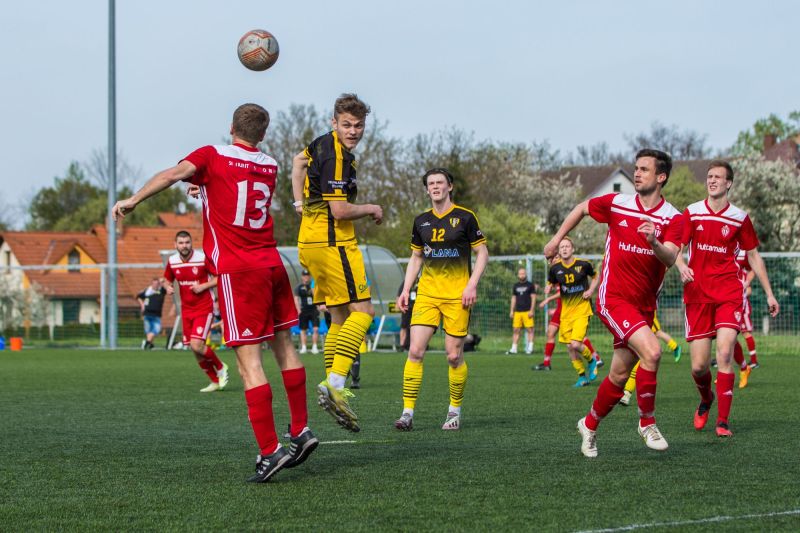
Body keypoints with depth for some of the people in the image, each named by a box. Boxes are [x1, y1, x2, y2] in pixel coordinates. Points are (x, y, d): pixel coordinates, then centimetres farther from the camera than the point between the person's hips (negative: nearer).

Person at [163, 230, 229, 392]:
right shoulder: (172, 262, 1)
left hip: (204, 308, -6)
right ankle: (215, 381, 22)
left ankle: (220, 368, 8)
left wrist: (203, 286, -20)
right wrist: (168, 287, -5)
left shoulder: (203, 258, -14)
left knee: (197, 345, -18)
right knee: (194, 349, 5)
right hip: (186, 310, 6)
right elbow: (168, 280, 17)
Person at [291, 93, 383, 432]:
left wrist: (301, 202, 31)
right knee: (362, 310, -10)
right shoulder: (336, 157, -18)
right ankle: (335, 384, -21)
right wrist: (371, 209, -3)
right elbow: (340, 210, -21)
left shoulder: (323, 143, 13)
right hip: (333, 243, -10)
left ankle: (334, 389, 9)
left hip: (311, 243, 10)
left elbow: (299, 161, 34)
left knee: (339, 319, 12)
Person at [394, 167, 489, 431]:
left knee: (454, 356, -1)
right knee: (415, 350, -9)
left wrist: (472, 285, -10)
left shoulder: (465, 217, -2)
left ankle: (455, 411, 16)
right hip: (426, 294, 3)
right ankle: (408, 412, -8)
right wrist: (405, 290, 10)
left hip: (457, 296, -3)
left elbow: (482, 253, 1)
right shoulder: (421, 221, 10)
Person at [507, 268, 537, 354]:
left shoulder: (530, 285, 4)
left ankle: (530, 348, -5)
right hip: (517, 311, 4)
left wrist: (531, 310, -9)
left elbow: (533, 298, 0)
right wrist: (512, 311, 12)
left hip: (527, 311, -4)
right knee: (516, 330, 2)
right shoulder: (515, 286, 16)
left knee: (529, 329, -7)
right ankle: (513, 349, 4)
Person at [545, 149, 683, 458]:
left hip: (644, 304, 3)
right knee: (651, 351, -23)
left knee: (620, 376, 8)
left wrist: (653, 242, -38)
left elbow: (670, 258, -19)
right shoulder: (617, 203, -2)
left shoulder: (673, 218, -3)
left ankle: (590, 425, 31)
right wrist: (557, 238, 20)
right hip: (614, 297, -3)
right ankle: (647, 423, -7)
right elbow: (582, 208, 18)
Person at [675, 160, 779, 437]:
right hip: (697, 293, 1)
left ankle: (723, 422, -11)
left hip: (729, 294, -1)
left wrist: (769, 294, 12)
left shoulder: (739, 218, 4)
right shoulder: (691, 213, 4)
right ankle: (706, 400, 32)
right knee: (698, 366, -2)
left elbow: (753, 256, 13)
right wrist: (682, 266, -22)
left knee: (724, 355, -18)